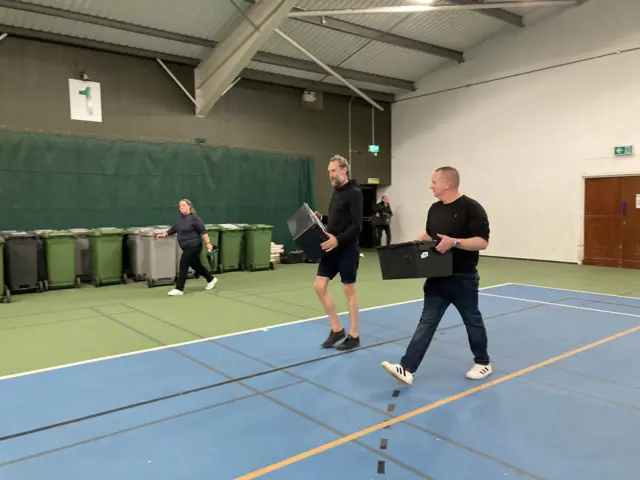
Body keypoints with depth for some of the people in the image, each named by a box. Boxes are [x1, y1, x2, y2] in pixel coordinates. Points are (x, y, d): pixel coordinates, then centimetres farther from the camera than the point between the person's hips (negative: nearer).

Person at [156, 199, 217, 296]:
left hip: (193, 246, -8)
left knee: (183, 265, -8)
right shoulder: (180, 218, 10)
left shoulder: (194, 218, -13)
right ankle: (211, 279, 31)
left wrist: (208, 243, -21)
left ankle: (179, 289, -2)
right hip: (187, 247, 8)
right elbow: (174, 229, 22)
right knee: (196, 265, 15)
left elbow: (203, 231, -16)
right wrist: (164, 234, 14)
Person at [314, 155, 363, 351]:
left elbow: (356, 226, -20)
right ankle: (336, 329, 18)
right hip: (332, 248, 8)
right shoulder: (336, 192, 14)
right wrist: (320, 218, 7)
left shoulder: (354, 193, -12)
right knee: (319, 285, 4)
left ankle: (354, 336, 15)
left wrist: (338, 239, -30)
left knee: (349, 291, 1)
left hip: (347, 249, -8)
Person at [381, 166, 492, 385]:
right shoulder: (435, 209, 8)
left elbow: (482, 242, -19)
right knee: (427, 322, 1)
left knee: (472, 320, 12)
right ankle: (407, 368, -3)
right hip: (437, 278, 6)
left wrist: (454, 242, -30)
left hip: (463, 278, -6)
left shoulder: (471, 208, -15)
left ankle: (483, 363, 33)